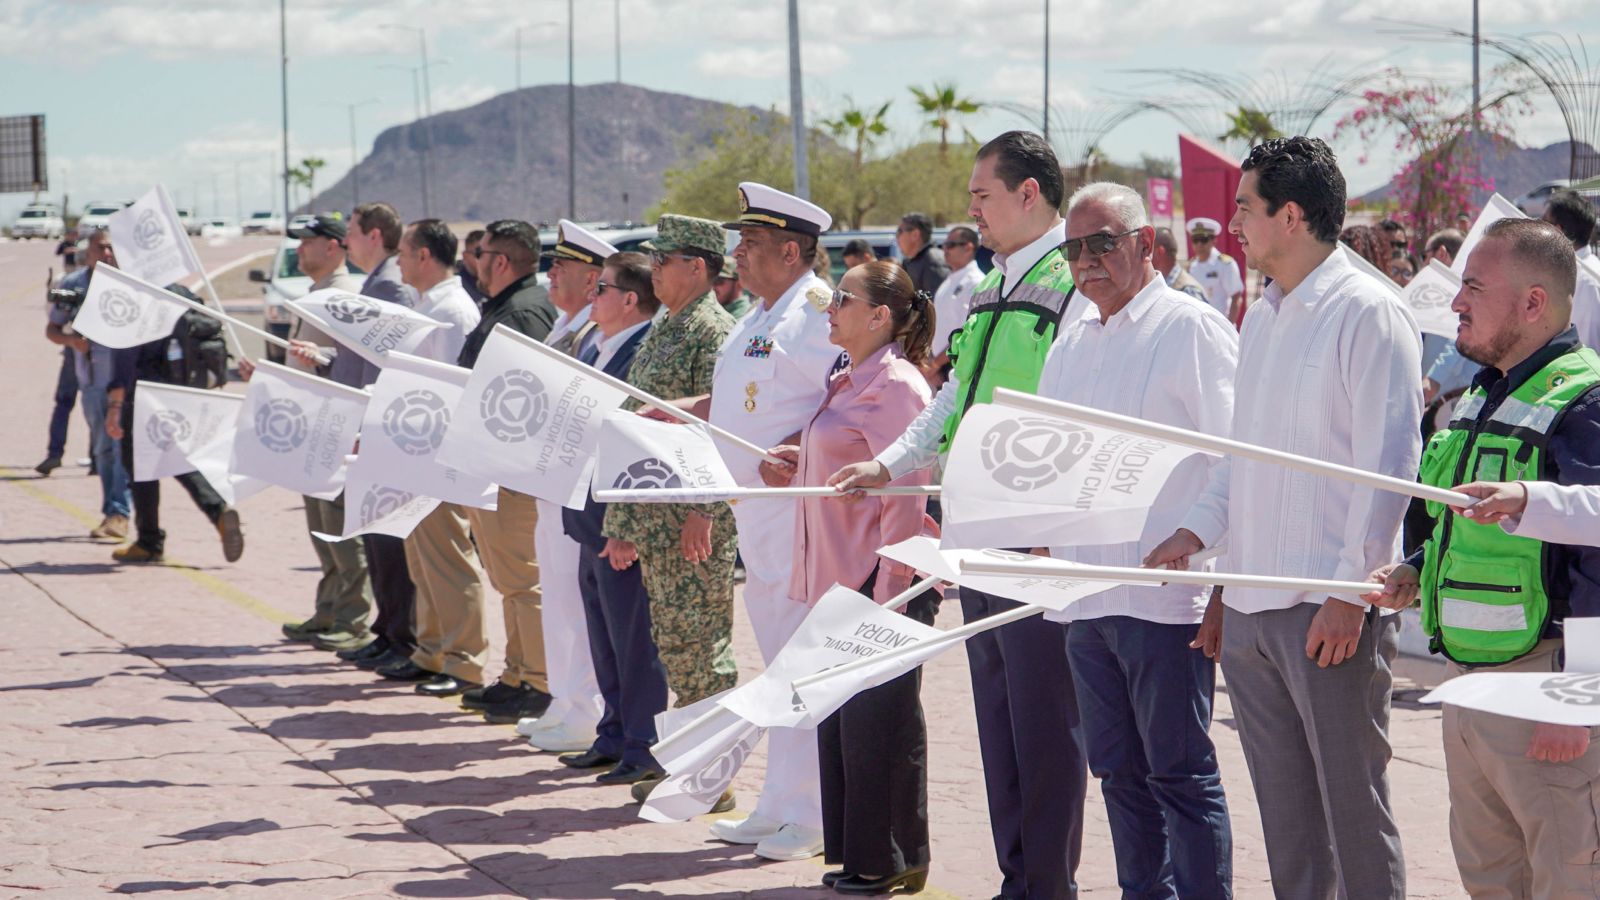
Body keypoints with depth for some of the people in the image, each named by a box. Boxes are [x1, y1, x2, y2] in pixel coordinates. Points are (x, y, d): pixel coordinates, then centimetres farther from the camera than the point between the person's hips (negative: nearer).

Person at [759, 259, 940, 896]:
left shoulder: (895, 386, -13)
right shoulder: (847, 384, 16)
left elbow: (905, 496, -17)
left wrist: (889, 593, -20)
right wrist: (795, 462, 10)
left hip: (882, 580, -10)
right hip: (840, 580, 10)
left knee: (880, 721, -3)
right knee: (840, 718, 12)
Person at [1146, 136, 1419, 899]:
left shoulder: (1367, 314, -9)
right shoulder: (1262, 320, 16)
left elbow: (1389, 460, -14)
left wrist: (1350, 591, -17)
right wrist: (1199, 529, 6)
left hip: (1328, 610, -8)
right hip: (1250, 605, 8)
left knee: (1352, 807, -3)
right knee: (1283, 808, 12)